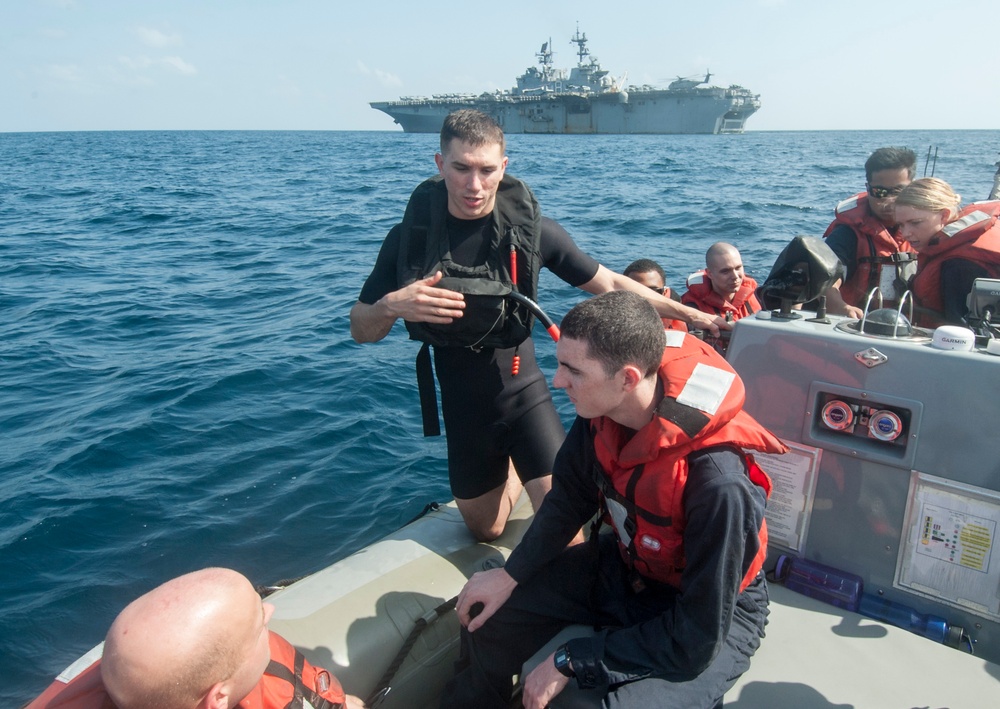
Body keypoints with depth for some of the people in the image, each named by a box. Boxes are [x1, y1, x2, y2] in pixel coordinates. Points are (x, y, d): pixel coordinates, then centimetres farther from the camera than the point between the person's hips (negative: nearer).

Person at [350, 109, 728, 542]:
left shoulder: (531, 229, -12)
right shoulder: (413, 233, -9)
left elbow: (610, 284, -2)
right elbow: (361, 330, -5)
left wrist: (687, 313, -2)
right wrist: (392, 306, -27)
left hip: (522, 393, -2)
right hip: (460, 407, 2)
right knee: (486, 530, 22)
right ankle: (512, 469, 50)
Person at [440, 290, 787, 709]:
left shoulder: (719, 483, -37)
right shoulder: (603, 410, -19)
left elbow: (697, 637, -28)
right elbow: (569, 500, 1)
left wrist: (571, 662, -23)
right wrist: (512, 574, -4)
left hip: (715, 609, -5)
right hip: (626, 566, 6)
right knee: (487, 616, 5)